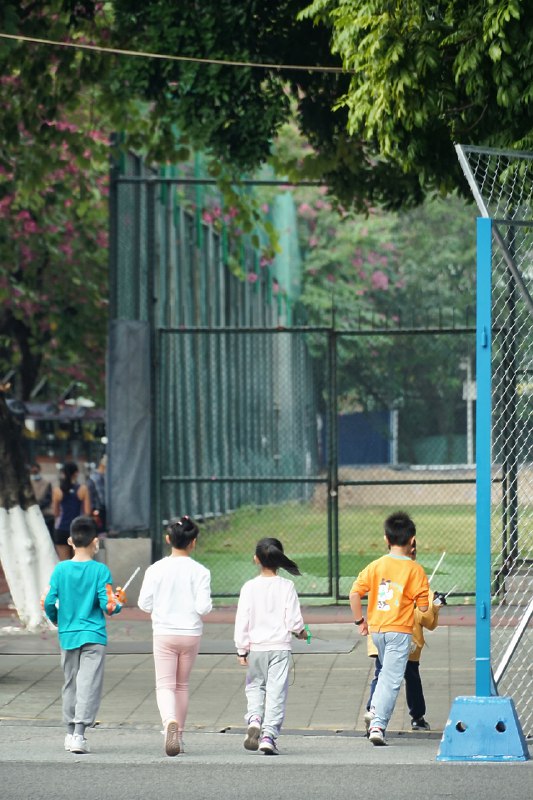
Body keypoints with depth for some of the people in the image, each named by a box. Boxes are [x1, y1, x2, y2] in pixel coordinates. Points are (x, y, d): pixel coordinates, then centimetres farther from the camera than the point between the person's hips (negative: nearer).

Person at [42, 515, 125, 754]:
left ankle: (71, 732, 21)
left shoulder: (60, 569, -1)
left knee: (70, 683, 15)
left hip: (68, 636, 3)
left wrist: (57, 620, 18)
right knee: (89, 684, -5)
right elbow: (106, 605, -9)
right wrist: (118, 604, 13)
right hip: (93, 636, -3)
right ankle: (80, 732, -16)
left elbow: (49, 602, -2)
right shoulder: (100, 570, -7)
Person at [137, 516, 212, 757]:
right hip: (191, 633, 1)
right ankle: (179, 735, 22)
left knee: (165, 684, -2)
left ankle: (170, 722, -30)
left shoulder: (156, 569, -6)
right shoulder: (200, 572, -8)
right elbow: (203, 607, -13)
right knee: (182, 684, 16)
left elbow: (144, 604, -4)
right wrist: (206, 606, 10)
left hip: (164, 633, -1)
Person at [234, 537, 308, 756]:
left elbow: (242, 620, -4)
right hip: (280, 646, -1)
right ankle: (269, 735, -5)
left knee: (255, 686, 19)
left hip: (256, 647, 1)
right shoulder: (286, 586, -6)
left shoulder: (249, 587, -5)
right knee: (276, 691, 2)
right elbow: (293, 620, -6)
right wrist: (301, 632, 16)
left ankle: (254, 719, -6)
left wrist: (242, 649, 3)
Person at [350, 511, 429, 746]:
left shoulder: (375, 566, 1)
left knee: (386, 673, 25)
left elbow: (355, 593, -5)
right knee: (392, 680, -4)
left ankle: (374, 709, 12)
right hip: (400, 630, -4)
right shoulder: (415, 570, -7)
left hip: (376, 630, 4)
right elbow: (423, 607, -6)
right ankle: (378, 725, -13)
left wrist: (360, 621, 7)